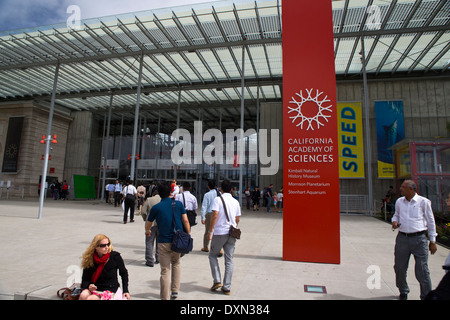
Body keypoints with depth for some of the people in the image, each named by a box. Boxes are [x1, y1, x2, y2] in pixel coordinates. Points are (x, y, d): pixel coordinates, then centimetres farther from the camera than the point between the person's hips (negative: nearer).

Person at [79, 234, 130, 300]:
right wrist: (89, 285, -21)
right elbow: (85, 280, 3)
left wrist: (125, 291, -2)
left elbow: (124, 273, 3)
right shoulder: (89, 259, -4)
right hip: (94, 288, 3)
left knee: (90, 299, -29)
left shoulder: (115, 256, -10)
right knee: (83, 295, -28)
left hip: (109, 290, -3)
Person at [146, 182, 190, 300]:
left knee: (165, 270, 6)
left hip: (164, 242, -2)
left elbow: (148, 224, 13)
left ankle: (165, 297, 12)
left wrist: (147, 231, 35)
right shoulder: (178, 204, 0)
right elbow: (185, 221, -1)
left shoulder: (156, 207, -2)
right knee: (176, 263, 24)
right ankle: (175, 291, 26)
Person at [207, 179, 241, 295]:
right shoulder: (236, 202, 9)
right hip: (232, 233, 5)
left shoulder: (218, 199, -7)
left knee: (212, 255, 15)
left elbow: (215, 215, -17)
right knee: (229, 260, 9)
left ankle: (217, 281, 8)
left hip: (220, 232, -4)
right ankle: (227, 287, 12)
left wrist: (210, 231, -13)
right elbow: (238, 218, 12)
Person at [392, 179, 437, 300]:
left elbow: (430, 221, 4)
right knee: (399, 267, 10)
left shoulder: (423, 202, -3)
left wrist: (433, 241, 4)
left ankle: (427, 296, 17)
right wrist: (394, 221, 0)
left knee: (422, 271, -1)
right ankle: (403, 292, 31)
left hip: (419, 239, -4)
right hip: (402, 238, 4)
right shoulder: (399, 201, 9)